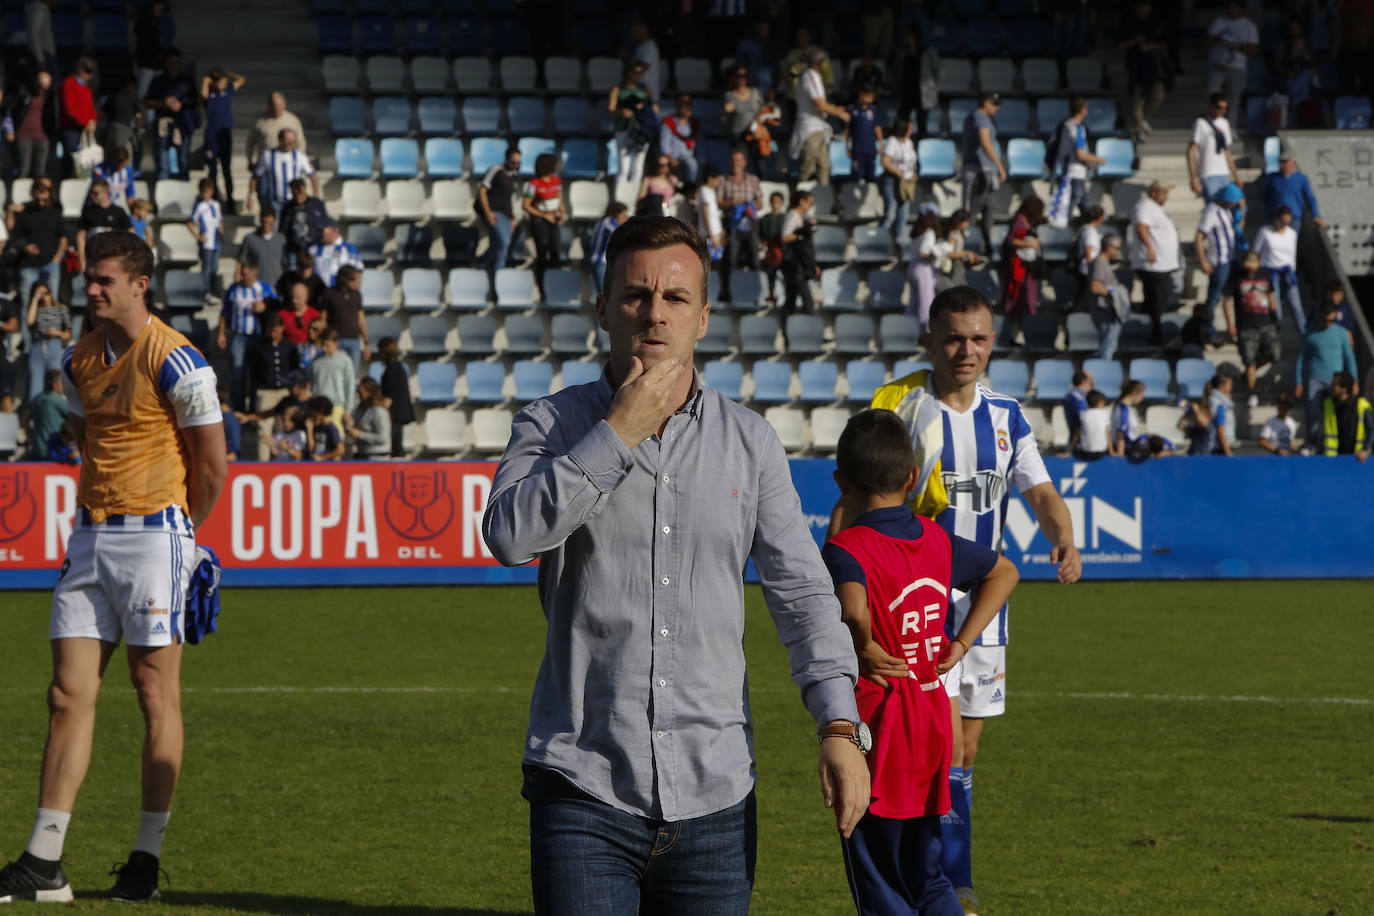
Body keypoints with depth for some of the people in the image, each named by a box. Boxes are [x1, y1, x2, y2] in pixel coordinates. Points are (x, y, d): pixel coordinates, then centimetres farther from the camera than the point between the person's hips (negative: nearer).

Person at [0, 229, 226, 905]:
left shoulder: (176, 361, -10)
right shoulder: (80, 360, 10)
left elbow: (212, 462, -3)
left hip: (154, 535, -6)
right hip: (90, 536, 6)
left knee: (156, 693, -1)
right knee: (68, 695, 0)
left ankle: (148, 859, 6)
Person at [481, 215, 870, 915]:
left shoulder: (750, 442, 9)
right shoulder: (554, 424, 2)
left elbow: (803, 592, 8)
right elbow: (509, 535, -17)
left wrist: (840, 726, -3)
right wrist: (619, 432, -14)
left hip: (713, 796, 3)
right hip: (583, 786, -2)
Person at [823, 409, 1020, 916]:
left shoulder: (845, 549, -16)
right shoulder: (936, 540, 5)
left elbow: (852, 609, -37)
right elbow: (1004, 572, 21)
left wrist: (864, 651, -18)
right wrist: (960, 644, 15)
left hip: (875, 726, -6)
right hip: (933, 723, 6)